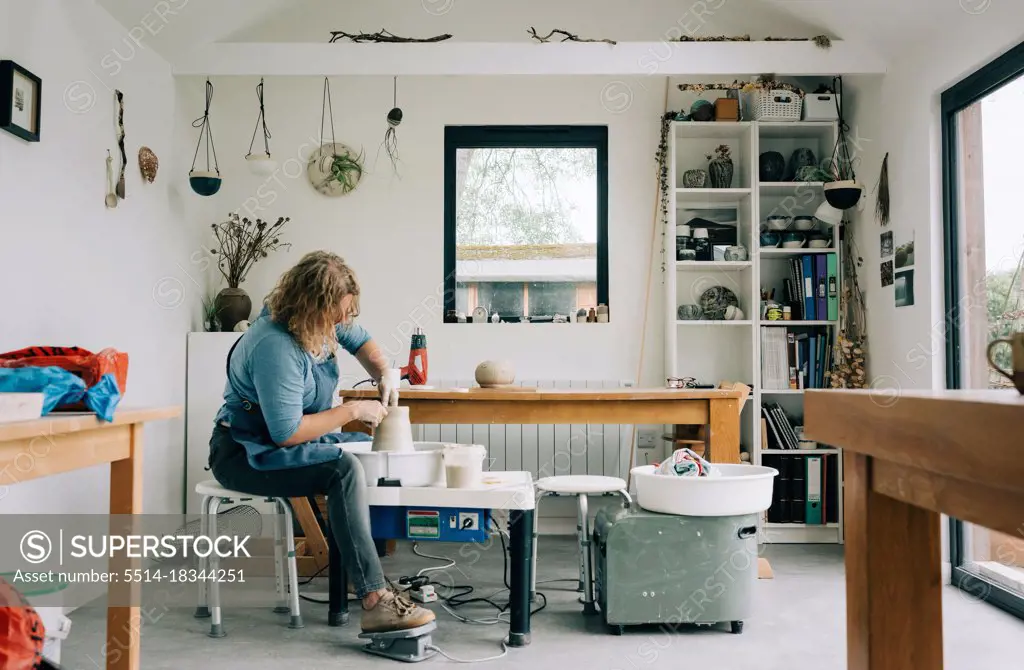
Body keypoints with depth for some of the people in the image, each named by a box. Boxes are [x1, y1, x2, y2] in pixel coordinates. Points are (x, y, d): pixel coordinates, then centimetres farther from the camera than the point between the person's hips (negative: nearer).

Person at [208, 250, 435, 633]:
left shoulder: (321, 321, -4)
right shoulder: (276, 347, -29)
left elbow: (360, 340, 17)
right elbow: (287, 433, -29)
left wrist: (384, 377, -3)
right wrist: (353, 410, -21)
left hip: (289, 437, 10)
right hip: (245, 454, -9)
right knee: (344, 469, -32)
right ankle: (375, 602, -31)